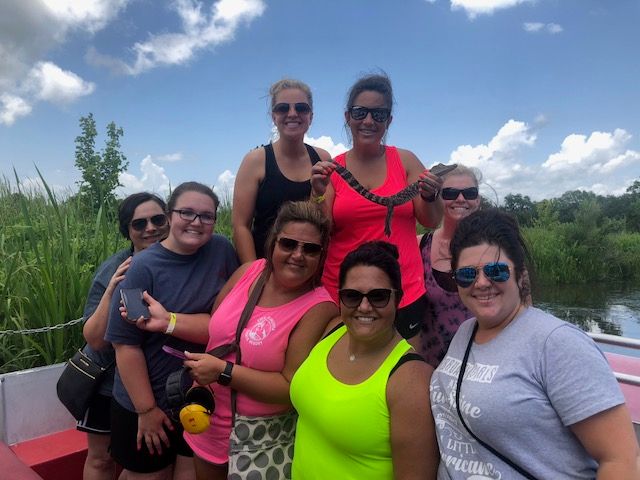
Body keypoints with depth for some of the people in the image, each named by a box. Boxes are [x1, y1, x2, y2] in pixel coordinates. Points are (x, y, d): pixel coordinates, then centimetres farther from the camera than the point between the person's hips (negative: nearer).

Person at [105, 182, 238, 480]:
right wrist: (147, 408, -11)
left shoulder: (221, 251, -7)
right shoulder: (143, 267, -17)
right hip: (146, 401, -2)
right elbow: (126, 344, -15)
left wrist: (167, 321, -24)